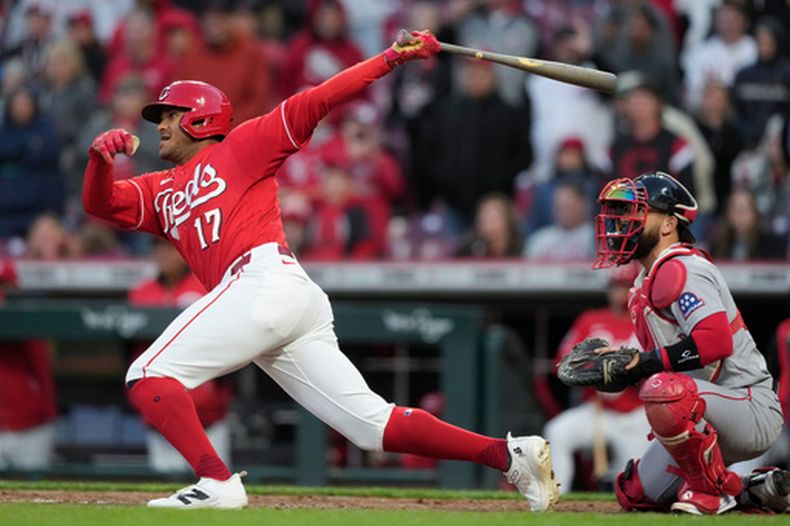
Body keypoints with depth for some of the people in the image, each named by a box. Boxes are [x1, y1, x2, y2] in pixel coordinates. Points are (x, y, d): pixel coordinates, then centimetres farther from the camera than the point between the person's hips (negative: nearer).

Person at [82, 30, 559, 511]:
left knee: (148, 377, -10)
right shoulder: (161, 192, 33)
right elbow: (100, 202, 20)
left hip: (265, 279, -7)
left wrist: (392, 59, 0)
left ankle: (217, 483, -24)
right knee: (372, 424, -2)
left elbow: (311, 104, 8)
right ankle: (509, 455, -8)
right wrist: (102, 157, -2)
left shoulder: (240, 146, 15)